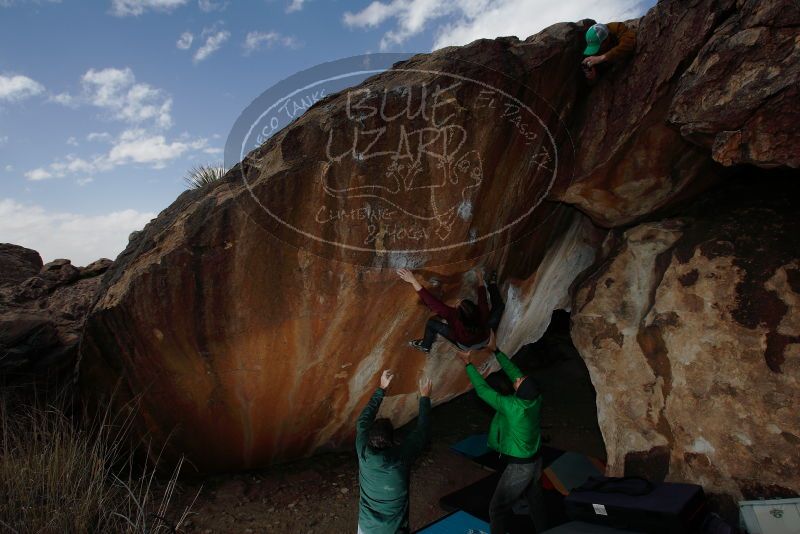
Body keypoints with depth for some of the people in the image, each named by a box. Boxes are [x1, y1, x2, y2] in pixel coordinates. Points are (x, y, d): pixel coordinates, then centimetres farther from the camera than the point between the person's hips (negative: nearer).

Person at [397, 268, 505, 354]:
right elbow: (482, 296, -16)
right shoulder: (483, 311, -38)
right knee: (499, 306, 10)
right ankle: (492, 285, 38)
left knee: (432, 322, 1)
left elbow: (433, 303, -49)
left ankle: (425, 346, 28)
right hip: (484, 341, 2)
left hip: (465, 345, -2)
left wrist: (413, 281, -52)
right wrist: (480, 279, 2)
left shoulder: (455, 317, -45)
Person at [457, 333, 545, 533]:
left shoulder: (511, 406, -32)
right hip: (536, 459, 7)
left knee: (497, 509, 8)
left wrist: (468, 363, -15)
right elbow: (514, 371, -4)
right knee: (534, 499, 28)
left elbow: (483, 390, -23)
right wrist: (495, 351, 0)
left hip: (519, 466, -7)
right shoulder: (536, 398, -14)